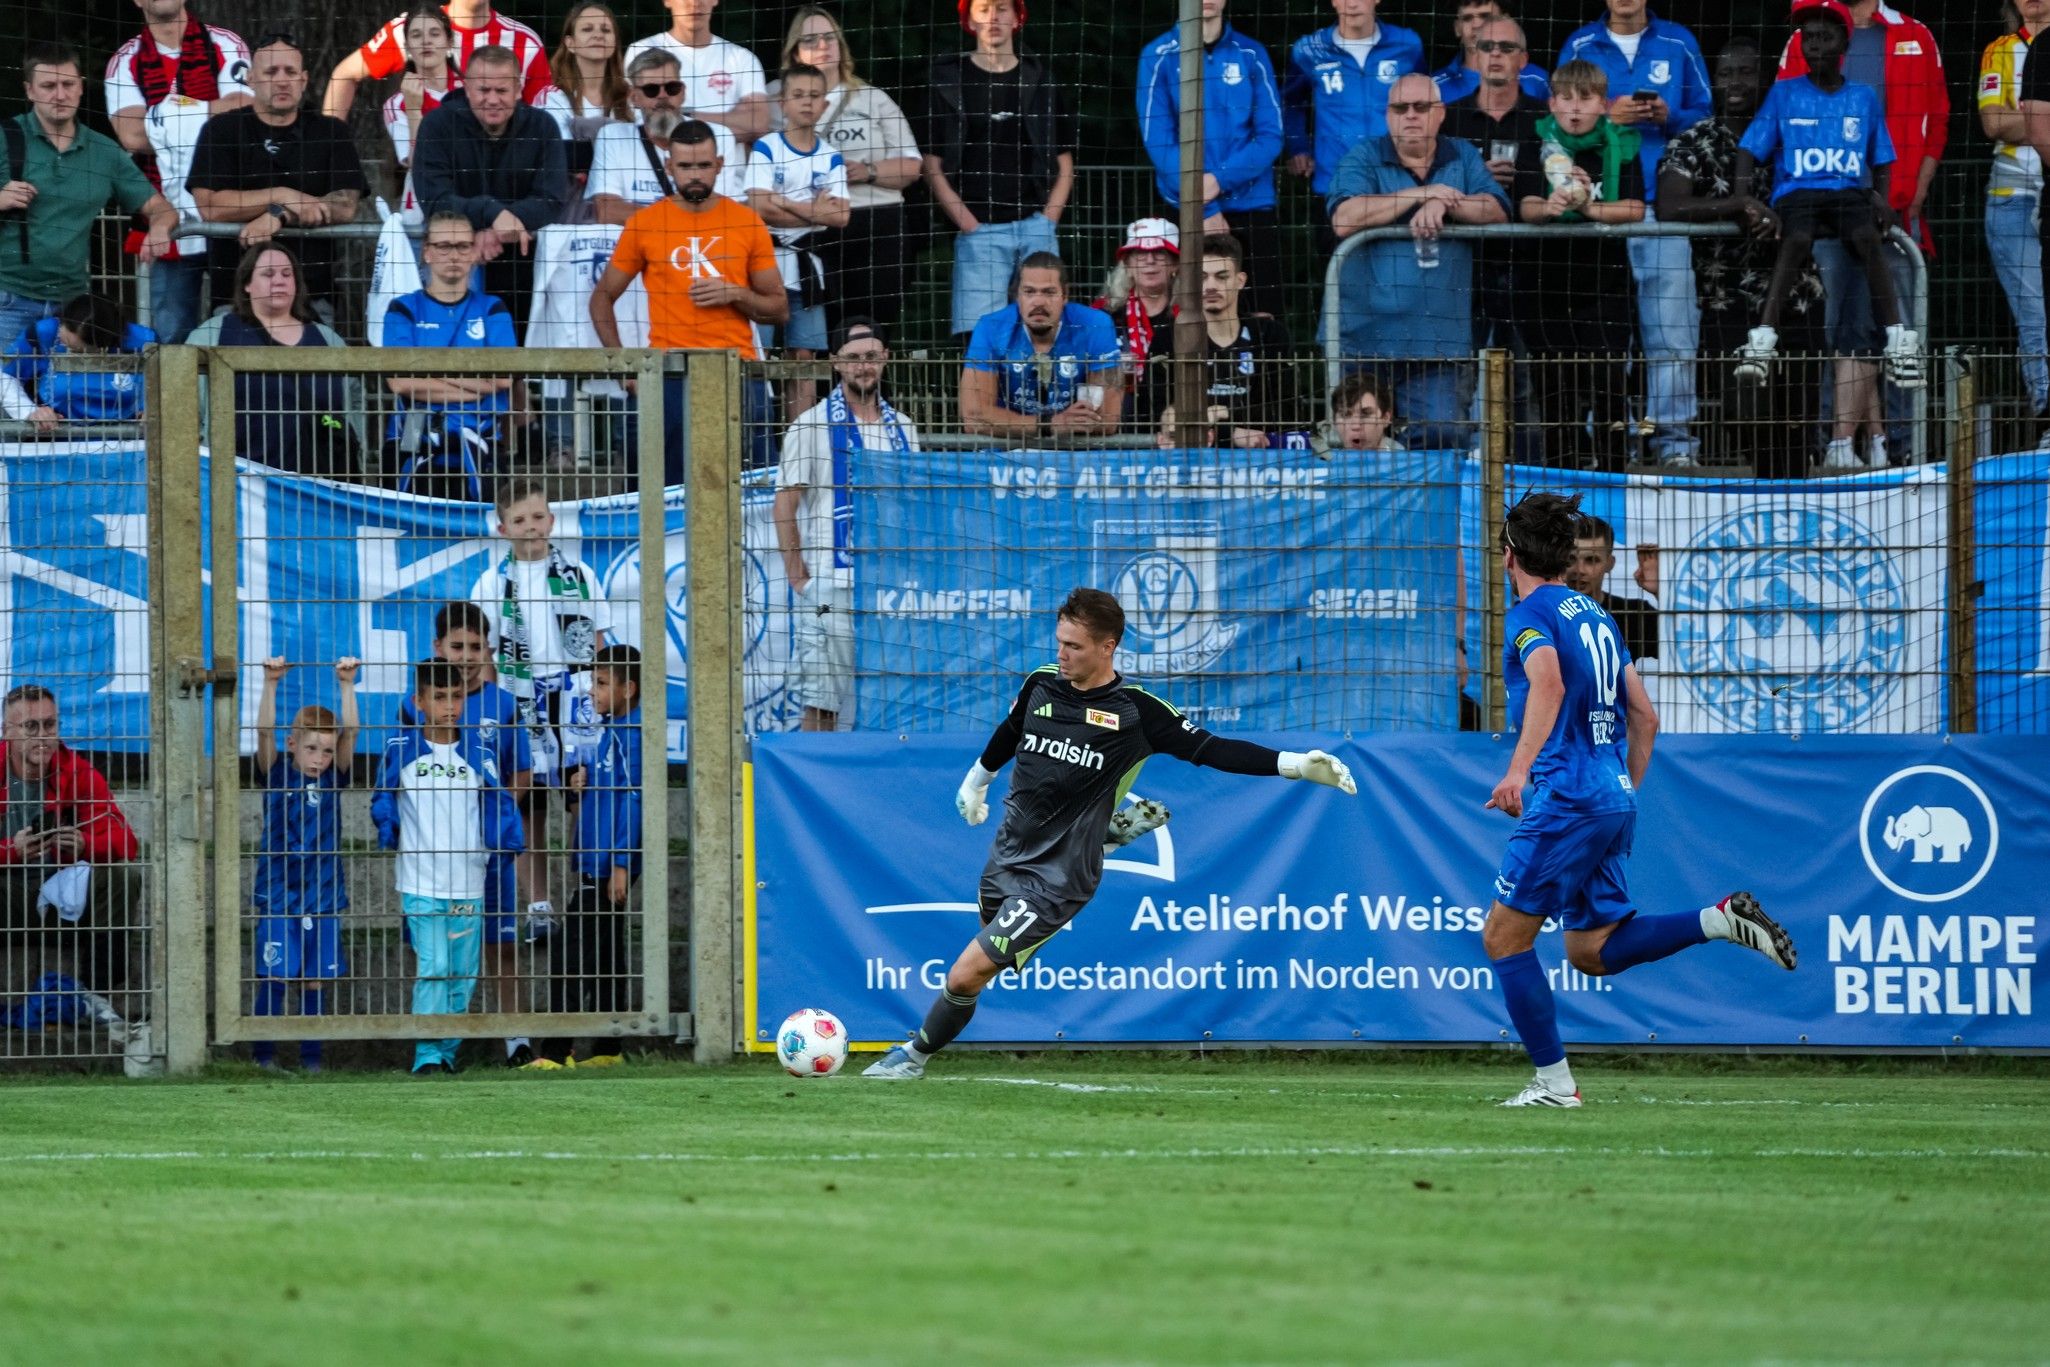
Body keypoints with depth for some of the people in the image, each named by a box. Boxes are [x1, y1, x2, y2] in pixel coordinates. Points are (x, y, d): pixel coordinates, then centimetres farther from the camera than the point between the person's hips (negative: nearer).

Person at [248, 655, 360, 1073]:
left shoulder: (333, 780, 6)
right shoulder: (278, 776, 1)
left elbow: (350, 732, -4)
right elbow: (265, 732, -12)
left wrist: (346, 686, -12)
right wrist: (271, 685, -23)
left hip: (323, 897, 2)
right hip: (278, 896, -2)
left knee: (315, 980, 5)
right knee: (274, 979, -5)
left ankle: (311, 1058, 10)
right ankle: (263, 1055, 2)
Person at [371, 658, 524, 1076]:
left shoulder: (478, 752, 5)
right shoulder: (401, 749, 1)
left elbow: (499, 804, 8)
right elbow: (384, 802, 11)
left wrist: (508, 847, -4)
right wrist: (388, 838, -1)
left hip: (468, 885, 3)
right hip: (420, 884, -3)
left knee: (463, 975, 6)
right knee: (433, 969, -14)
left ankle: (448, 1053, 18)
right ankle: (427, 1055, -13)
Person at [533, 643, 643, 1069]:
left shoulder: (630, 733, -13)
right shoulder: (607, 731, 16)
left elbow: (632, 797, -17)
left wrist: (620, 863, -20)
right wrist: (582, 784, 3)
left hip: (611, 861, -10)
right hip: (595, 859, 10)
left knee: (572, 955, -11)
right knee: (605, 955, 12)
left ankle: (554, 1051, -12)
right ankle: (606, 1049, 17)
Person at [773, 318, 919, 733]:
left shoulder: (902, 428, 15)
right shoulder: (812, 426, -1)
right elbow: (784, 506, -3)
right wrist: (798, 578, -10)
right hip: (831, 588, -5)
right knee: (821, 704, -7)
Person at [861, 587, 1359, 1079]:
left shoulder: (1135, 711, -12)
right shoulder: (1042, 684, 2)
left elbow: (1210, 750, -11)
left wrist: (1294, 764, -21)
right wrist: (976, 781, 40)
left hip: (1056, 878, -5)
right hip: (1006, 856, 5)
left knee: (967, 975, -9)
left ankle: (916, 1054, 9)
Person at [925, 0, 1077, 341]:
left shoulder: (1040, 80, 14)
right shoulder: (948, 80, 7)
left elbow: (1065, 165, 16)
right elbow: (933, 168, 5)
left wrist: (1047, 222, 1)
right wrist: (970, 226, -6)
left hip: (1036, 225, 2)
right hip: (978, 229, -2)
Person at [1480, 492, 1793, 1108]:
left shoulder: (1530, 614, -6)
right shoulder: (1595, 615, 19)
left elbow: (1548, 684, -27)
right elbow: (1644, 716, 21)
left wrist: (1519, 769, -35)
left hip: (1566, 798, -8)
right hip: (1615, 800, 8)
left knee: (1504, 937, 2)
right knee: (1592, 950, 13)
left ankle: (1553, 1080, -1)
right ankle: (1720, 919, -2)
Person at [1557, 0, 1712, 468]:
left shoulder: (1679, 45, 11)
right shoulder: (1580, 47, 11)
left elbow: (1705, 114, 11)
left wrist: (1669, 117, -8)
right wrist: (1607, 116, -8)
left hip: (1664, 205, 0)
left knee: (1671, 325, -7)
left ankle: (1674, 434, -6)